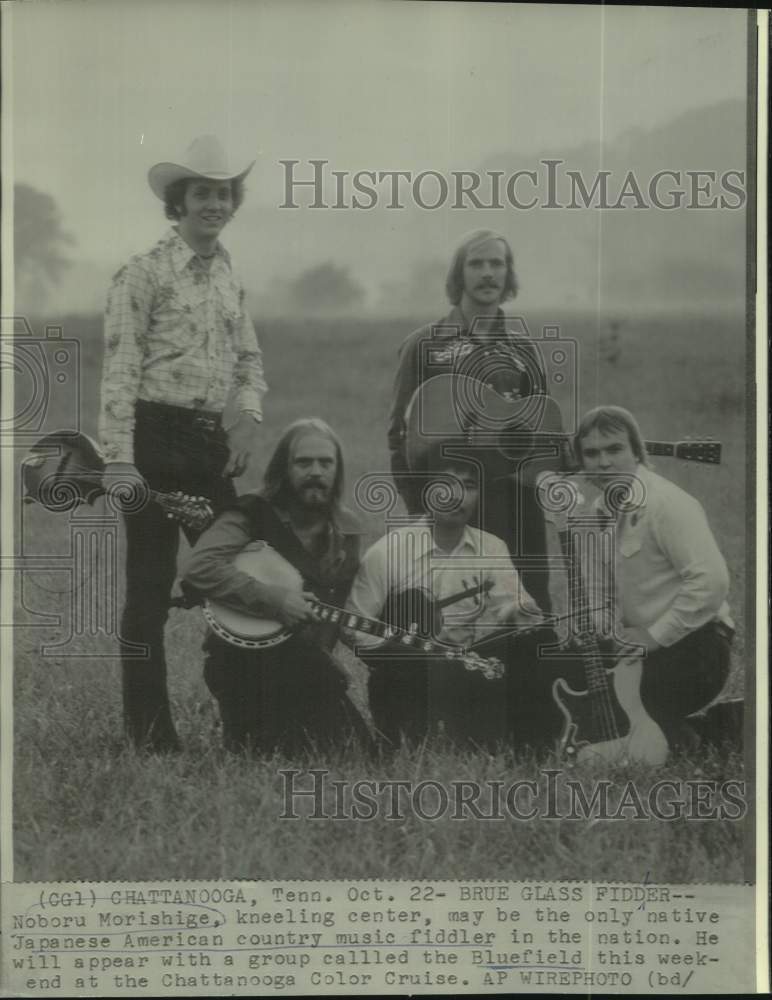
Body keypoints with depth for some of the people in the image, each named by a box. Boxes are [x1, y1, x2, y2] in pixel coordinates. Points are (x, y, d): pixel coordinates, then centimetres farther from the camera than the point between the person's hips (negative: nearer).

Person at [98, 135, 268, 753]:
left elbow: (251, 360, 19)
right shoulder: (144, 274, -6)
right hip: (157, 440, -6)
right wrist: (119, 460, -18)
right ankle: (150, 733, 8)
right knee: (150, 590, -1)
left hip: (215, 446, 6)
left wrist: (247, 418, 0)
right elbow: (120, 371, -11)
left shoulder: (230, 276, 14)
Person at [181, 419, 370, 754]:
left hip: (308, 662, 6)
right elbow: (197, 568, -26)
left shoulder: (345, 530, 9)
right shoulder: (254, 514, -10)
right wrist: (271, 599, -29)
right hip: (242, 660, -6)